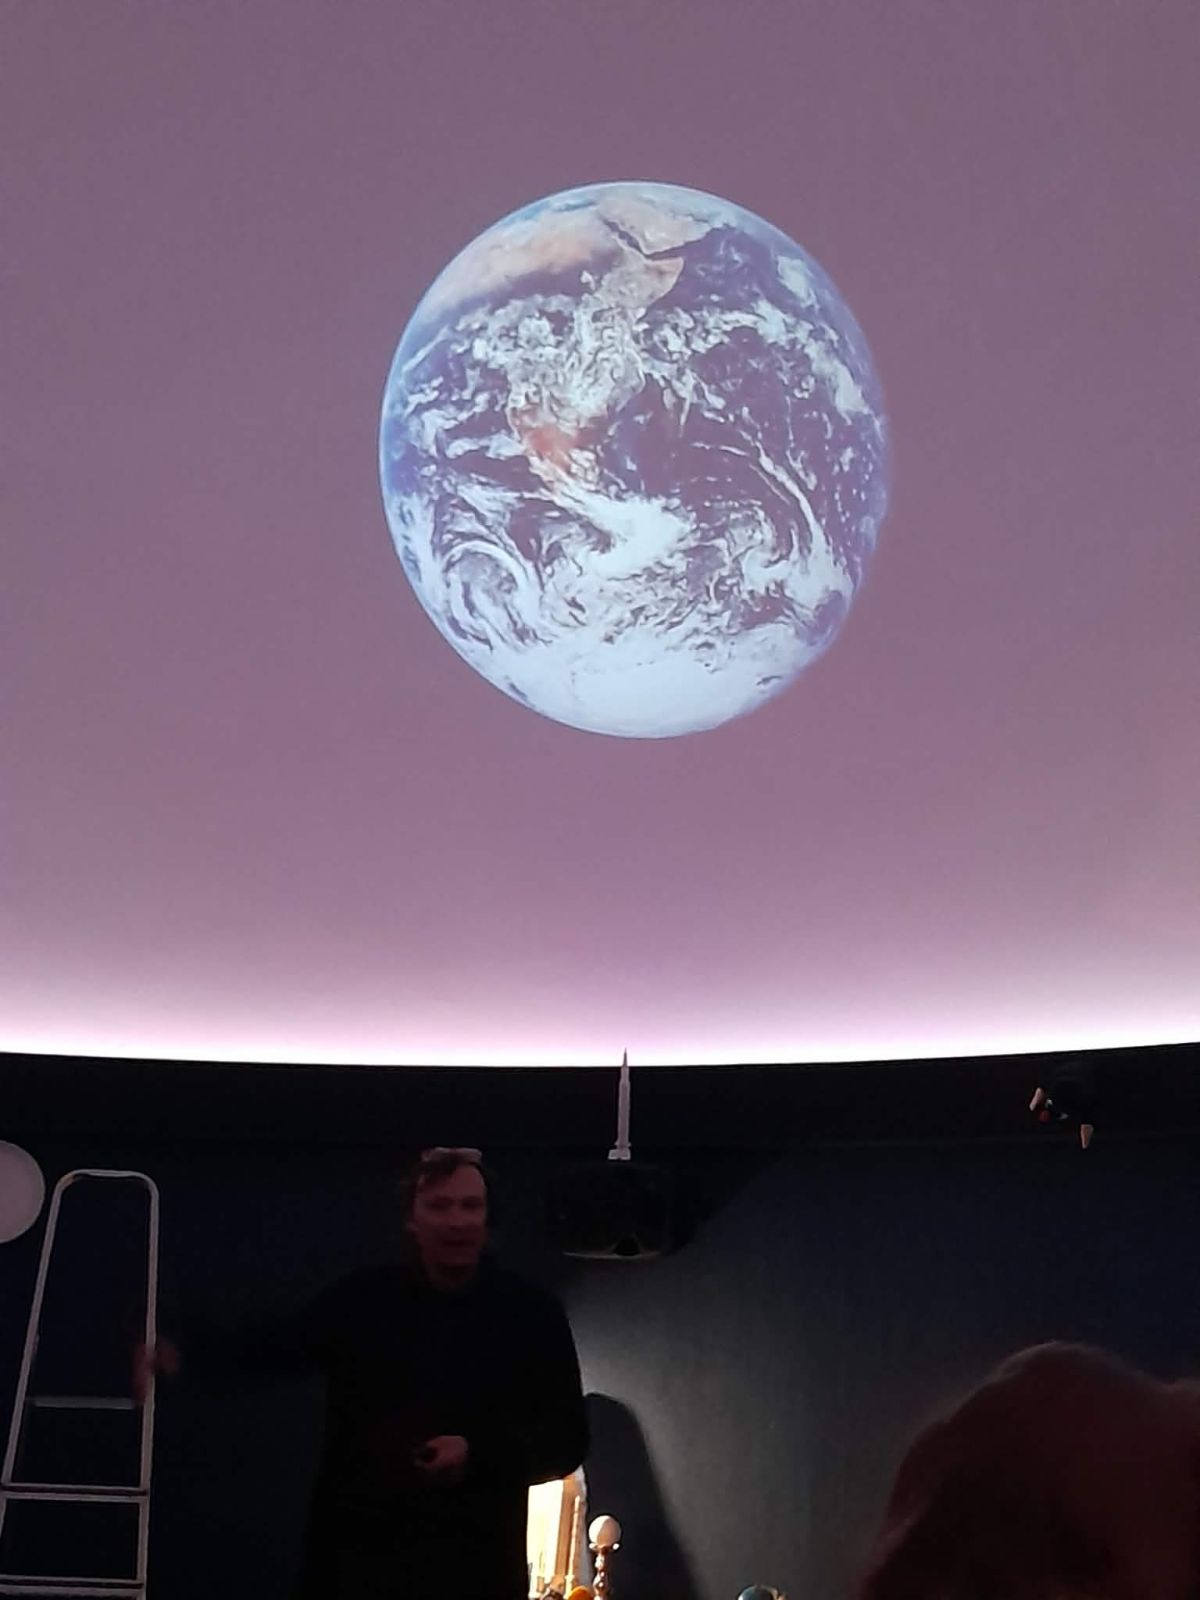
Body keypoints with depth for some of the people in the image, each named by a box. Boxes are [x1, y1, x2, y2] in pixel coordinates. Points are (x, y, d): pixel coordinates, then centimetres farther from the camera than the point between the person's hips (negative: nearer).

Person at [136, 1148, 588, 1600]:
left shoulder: (531, 1313, 0)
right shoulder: (363, 1299, 4)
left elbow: (567, 1437, 0)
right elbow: (273, 1350, 18)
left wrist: (477, 1454, -15)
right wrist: (182, 1359, 7)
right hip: (358, 1551, 2)